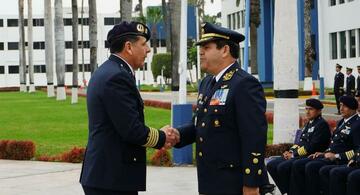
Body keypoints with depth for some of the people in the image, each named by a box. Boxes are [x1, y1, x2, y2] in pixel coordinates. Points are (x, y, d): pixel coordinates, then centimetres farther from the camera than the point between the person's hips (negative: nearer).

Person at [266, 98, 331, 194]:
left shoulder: (322, 124, -9)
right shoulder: (309, 123, 21)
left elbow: (312, 147, -17)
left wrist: (294, 155, -14)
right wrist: (291, 151, 3)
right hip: (299, 154, 10)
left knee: (282, 167, -28)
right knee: (271, 165, -2)